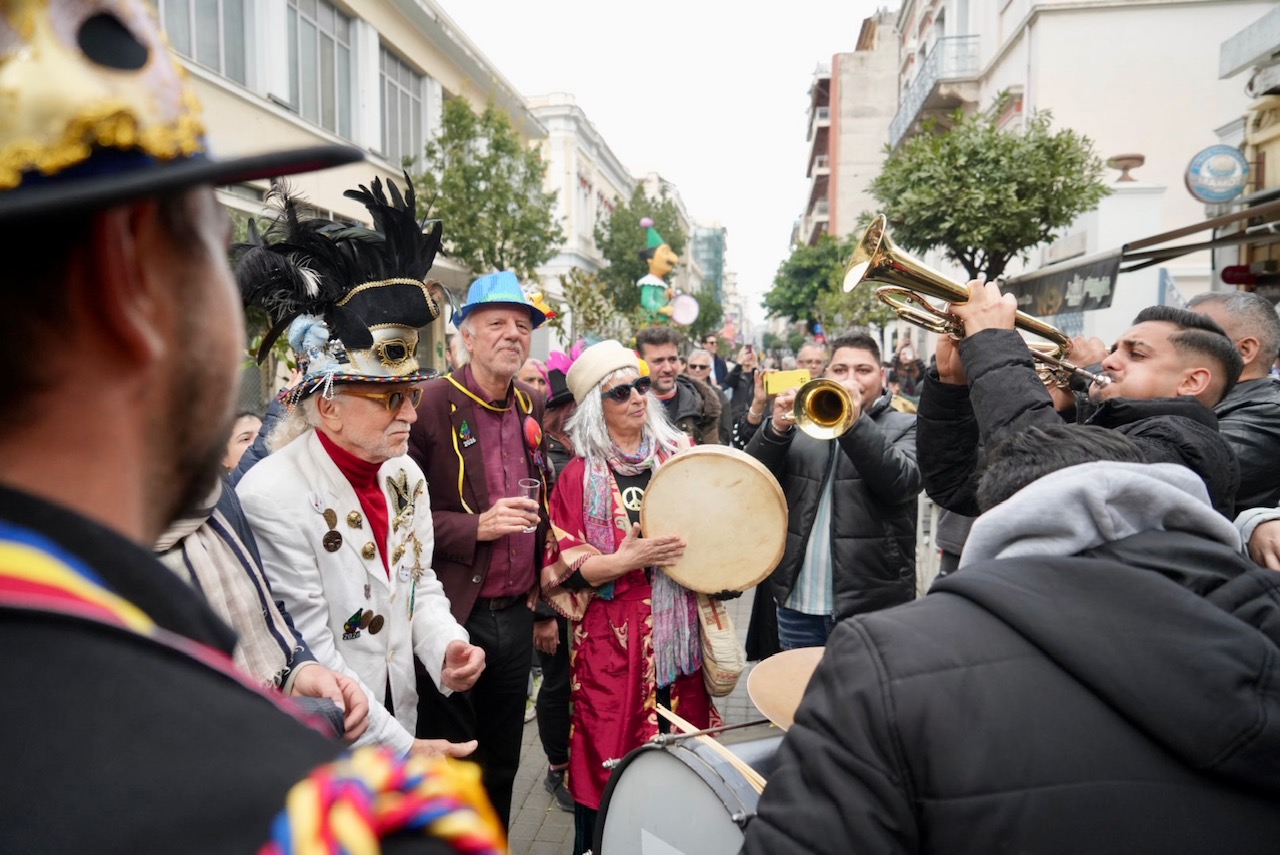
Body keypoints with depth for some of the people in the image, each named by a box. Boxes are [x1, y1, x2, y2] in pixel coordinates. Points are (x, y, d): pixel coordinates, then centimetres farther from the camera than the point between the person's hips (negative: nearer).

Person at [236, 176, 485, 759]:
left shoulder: (404, 474, -2)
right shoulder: (272, 495, -23)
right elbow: (308, 652, -21)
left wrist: (446, 646, -11)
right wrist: (402, 749, -16)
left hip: (400, 724, 7)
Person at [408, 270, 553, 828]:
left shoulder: (532, 408, 7)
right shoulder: (429, 404, -12)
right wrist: (475, 527, -22)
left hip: (516, 616, 6)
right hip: (453, 615, -5)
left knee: (502, 765, 20)